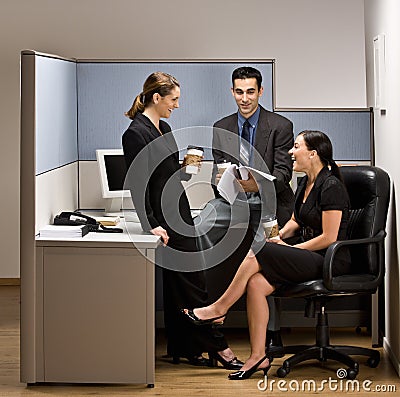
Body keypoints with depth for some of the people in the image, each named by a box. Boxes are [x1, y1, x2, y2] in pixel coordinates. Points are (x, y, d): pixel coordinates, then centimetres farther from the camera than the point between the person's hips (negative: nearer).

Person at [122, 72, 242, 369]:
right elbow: (137, 183, -18)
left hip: (179, 213, 10)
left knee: (179, 284, 12)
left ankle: (183, 349, 18)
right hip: (164, 218, -9)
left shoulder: (164, 128, 14)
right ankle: (217, 345, 4)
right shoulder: (136, 133, -14)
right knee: (192, 283, -4)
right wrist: (151, 224, -21)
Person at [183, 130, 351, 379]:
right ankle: (259, 356, -13)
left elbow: (329, 237, -17)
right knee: (256, 283, -16)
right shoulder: (305, 184, 13)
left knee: (258, 252, -21)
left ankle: (219, 309, -6)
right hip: (309, 256, 8)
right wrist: (279, 236, 2)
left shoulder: (331, 186, -15)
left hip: (331, 260, -8)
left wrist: (291, 248, -11)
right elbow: (295, 221, 24)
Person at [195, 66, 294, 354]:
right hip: (232, 200, 3)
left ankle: (273, 333, 16)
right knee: (193, 232, -22)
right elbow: (219, 168, 9)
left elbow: (283, 173, -11)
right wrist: (220, 178, -17)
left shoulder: (281, 126, -6)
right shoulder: (222, 128, 8)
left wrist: (258, 184, -31)